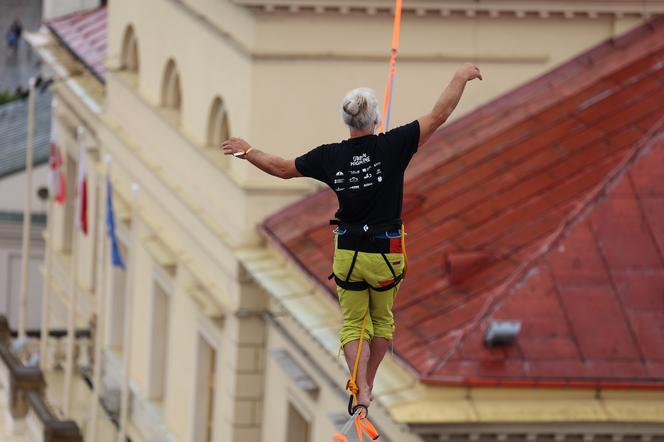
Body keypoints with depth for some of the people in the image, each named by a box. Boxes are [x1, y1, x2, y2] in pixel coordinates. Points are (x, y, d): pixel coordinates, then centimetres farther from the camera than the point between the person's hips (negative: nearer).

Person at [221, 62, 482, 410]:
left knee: (353, 323, 12)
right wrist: (461, 78, 1)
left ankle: (360, 391, -5)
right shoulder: (392, 146, -15)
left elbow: (282, 168, 7)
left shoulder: (329, 156, -7)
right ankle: (367, 385, 28)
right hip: (386, 251, -1)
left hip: (348, 253, 1)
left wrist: (247, 152, 23)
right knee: (382, 319, 21)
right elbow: (439, 115, -11)